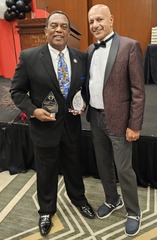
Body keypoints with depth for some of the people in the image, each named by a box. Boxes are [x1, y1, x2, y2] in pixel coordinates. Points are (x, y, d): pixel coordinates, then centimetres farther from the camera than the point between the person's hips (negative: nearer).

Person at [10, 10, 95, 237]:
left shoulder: (81, 57, -2)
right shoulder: (29, 57, -11)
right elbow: (17, 91, -5)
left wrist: (84, 103, -9)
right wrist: (33, 110, -19)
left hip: (72, 125, 3)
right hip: (44, 126, -2)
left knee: (73, 166, 22)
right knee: (46, 172, 16)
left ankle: (78, 198, 50)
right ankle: (46, 210, 43)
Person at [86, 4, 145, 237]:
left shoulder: (130, 46, -11)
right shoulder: (91, 49, 9)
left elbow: (138, 90, -13)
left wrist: (135, 125, -15)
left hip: (118, 120, -6)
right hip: (95, 118, 6)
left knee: (123, 169, 6)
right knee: (103, 164, 19)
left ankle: (134, 212, 30)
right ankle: (112, 200, 42)